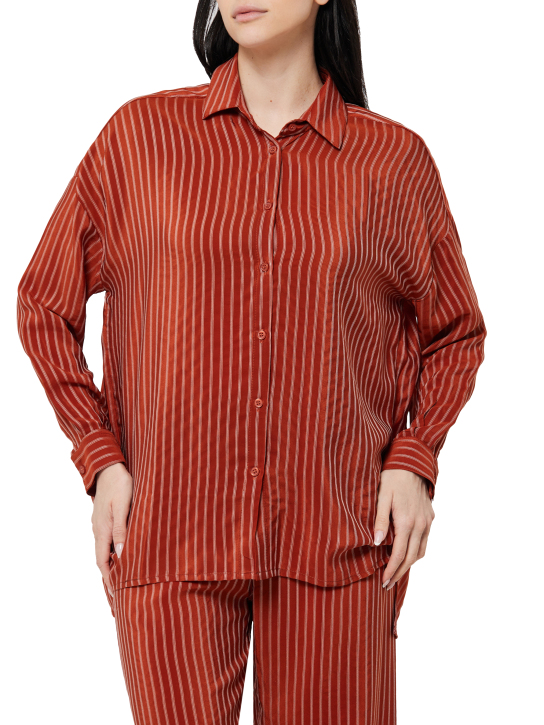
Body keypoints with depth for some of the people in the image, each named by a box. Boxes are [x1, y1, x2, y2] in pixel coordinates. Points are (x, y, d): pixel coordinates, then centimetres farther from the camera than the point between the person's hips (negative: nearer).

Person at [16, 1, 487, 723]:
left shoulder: (395, 159, 3)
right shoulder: (140, 134, 3)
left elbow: (455, 332, 16)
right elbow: (46, 304, 10)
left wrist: (414, 460, 0)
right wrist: (100, 458, 0)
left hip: (338, 537, 1)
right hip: (168, 527, 0)